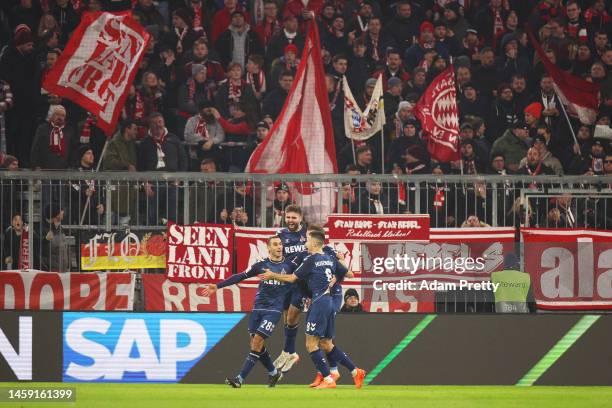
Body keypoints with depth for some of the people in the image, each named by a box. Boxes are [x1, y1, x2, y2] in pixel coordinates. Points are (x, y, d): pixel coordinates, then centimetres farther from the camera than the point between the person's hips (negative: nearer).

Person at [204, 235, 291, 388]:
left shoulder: (289, 266, 1)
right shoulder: (261, 265, 4)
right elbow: (240, 277, 5)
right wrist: (217, 286, 3)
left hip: (274, 310, -3)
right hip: (258, 308, 3)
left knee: (257, 341, -13)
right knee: (256, 343, 3)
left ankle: (240, 378, -12)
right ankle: (273, 373, 25)